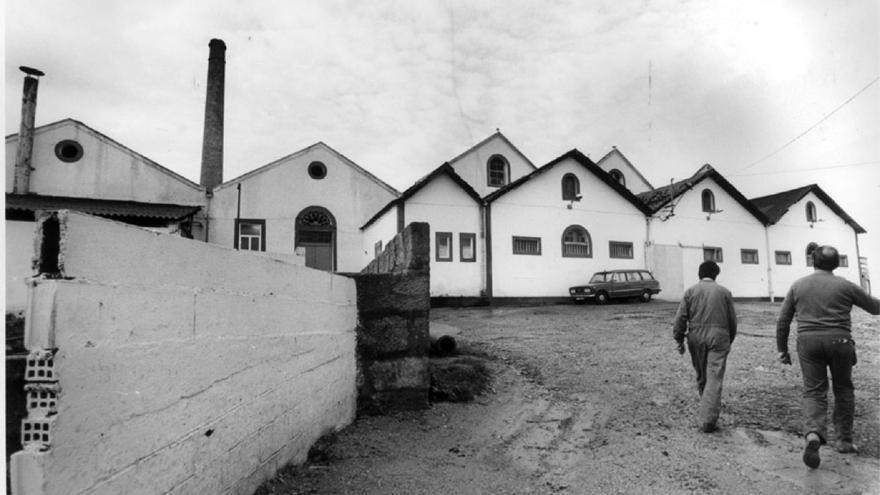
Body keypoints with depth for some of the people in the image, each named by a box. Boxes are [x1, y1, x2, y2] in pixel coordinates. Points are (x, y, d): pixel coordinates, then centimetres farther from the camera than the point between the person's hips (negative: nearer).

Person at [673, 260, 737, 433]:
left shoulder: (690, 291, 4)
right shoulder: (724, 292, 6)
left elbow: (680, 318, -2)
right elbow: (732, 320, 9)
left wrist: (679, 340, 5)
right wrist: (729, 341, 22)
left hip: (696, 338, 1)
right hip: (718, 337, -1)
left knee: (701, 377, 17)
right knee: (714, 378, -3)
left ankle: (707, 408, 33)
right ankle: (708, 421, -8)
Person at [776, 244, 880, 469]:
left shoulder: (797, 286, 6)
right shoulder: (845, 286, 1)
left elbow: (782, 321, 6)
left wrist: (782, 349, 13)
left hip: (808, 342, 0)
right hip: (839, 341, 0)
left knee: (813, 391, 3)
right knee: (843, 390, 17)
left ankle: (813, 433, -22)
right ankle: (844, 440, 25)